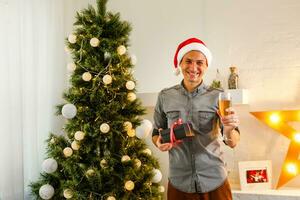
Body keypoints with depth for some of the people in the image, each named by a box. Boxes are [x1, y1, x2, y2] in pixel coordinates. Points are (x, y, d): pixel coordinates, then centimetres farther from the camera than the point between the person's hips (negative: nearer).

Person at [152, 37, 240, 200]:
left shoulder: (217, 96, -5)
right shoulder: (165, 97, -1)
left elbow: (232, 143, -7)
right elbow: (156, 134, 9)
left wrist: (229, 130, -28)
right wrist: (160, 142, -12)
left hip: (214, 182, -1)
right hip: (178, 184, 1)